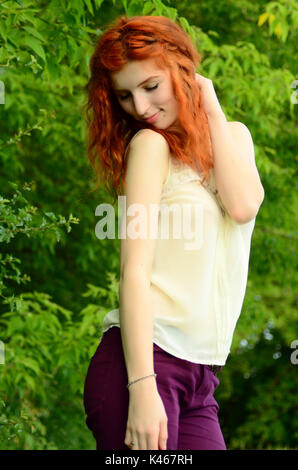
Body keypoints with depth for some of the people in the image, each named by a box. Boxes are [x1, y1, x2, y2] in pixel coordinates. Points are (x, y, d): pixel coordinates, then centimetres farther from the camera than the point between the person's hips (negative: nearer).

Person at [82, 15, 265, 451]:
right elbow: (135, 270, -11)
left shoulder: (235, 135, 16)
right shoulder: (151, 143, -1)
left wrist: (212, 109, 1)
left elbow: (243, 206, -6)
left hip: (200, 378, 5)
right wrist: (142, 387, -21)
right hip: (145, 362, -5)